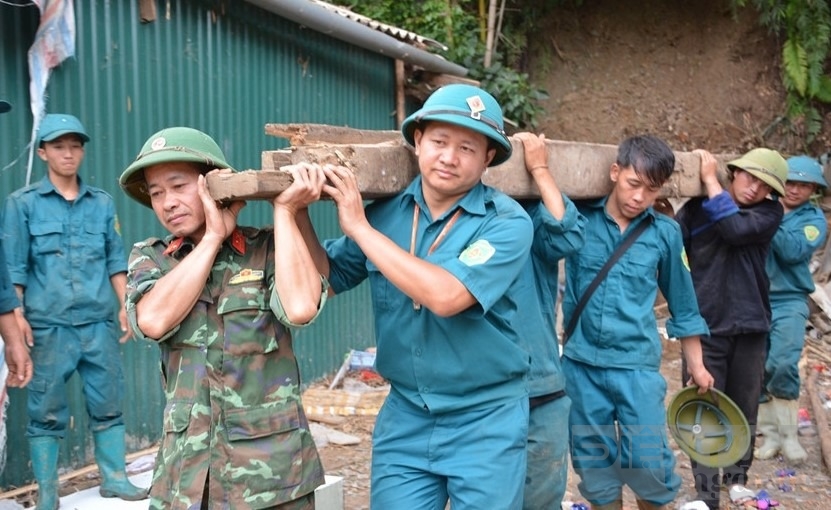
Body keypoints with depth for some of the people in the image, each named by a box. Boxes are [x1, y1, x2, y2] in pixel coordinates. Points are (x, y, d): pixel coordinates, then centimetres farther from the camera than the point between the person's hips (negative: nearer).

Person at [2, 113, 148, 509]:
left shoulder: (103, 203, 10)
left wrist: (126, 306, 7)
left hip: (98, 323, 3)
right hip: (48, 325, -3)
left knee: (108, 404, 8)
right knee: (47, 412, 3)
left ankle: (114, 478, 20)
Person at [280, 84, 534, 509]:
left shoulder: (506, 222, -15)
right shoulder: (385, 211, -2)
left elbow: (446, 296, -29)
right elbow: (325, 281, 6)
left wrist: (359, 227, -23)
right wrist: (297, 213, -10)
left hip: (484, 422, -3)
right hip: (404, 417, 3)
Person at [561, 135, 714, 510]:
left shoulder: (665, 232, 1)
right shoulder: (580, 218, -2)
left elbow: (681, 301, 10)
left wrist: (696, 365, 14)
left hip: (637, 365, 0)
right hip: (581, 363, 1)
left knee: (648, 461, -1)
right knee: (594, 465, 10)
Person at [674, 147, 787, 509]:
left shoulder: (770, 212, 0)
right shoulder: (696, 209, -2)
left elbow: (736, 229, -20)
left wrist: (711, 181, -17)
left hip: (750, 326, 2)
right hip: (706, 326, -1)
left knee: (744, 409, 14)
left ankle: (737, 479, 33)